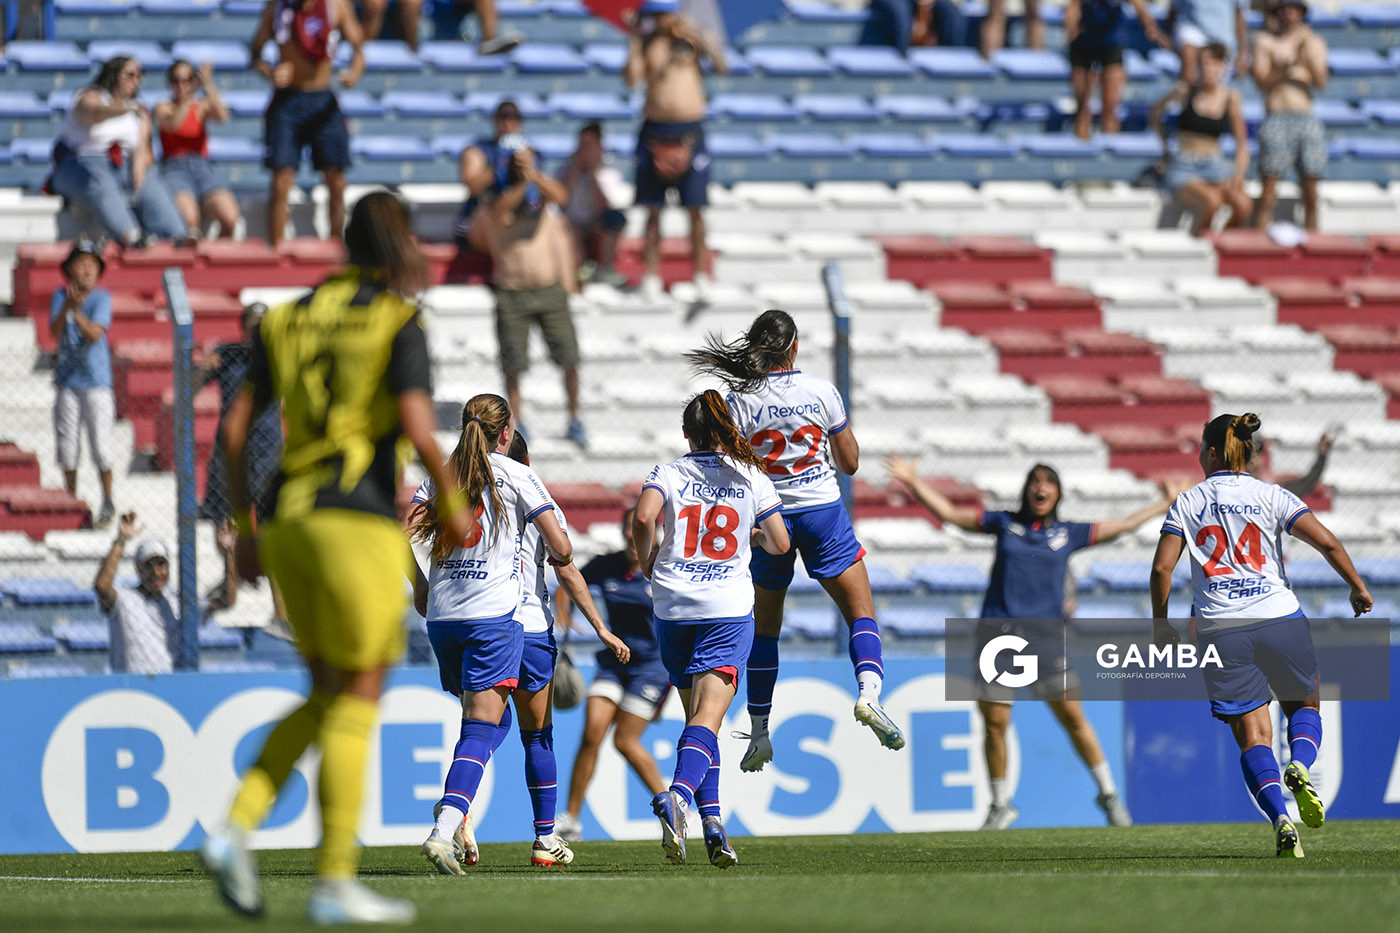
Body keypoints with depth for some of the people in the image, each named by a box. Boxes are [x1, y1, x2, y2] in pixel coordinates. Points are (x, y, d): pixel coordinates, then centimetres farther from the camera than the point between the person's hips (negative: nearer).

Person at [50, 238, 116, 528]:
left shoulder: (102, 298, -3)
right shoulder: (60, 296, 4)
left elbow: (95, 333, -15)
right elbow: (54, 331, -9)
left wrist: (77, 312, -30)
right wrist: (68, 306, -24)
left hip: (96, 381, -3)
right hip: (66, 381, 3)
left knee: (100, 444, -6)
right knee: (66, 442, 6)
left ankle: (108, 502, 6)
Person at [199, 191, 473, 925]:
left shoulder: (288, 318, 14)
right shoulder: (398, 321, -3)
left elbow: (236, 428, 10)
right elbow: (416, 425, -15)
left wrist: (244, 528, 16)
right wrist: (452, 502, 0)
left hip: (288, 519, 6)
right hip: (359, 520, -6)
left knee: (327, 698, 16)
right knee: (357, 699, 0)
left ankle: (236, 830, -2)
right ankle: (335, 883, -2)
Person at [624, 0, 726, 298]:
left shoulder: (693, 37, 1)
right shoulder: (646, 42, 6)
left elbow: (722, 67, -10)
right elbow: (631, 78, -7)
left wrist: (698, 38, -20)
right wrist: (634, 41, -9)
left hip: (690, 131, -2)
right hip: (654, 129, 2)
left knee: (695, 209, -1)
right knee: (653, 210, 3)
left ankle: (701, 274, 5)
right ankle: (651, 275, 7)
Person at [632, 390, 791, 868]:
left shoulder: (668, 474, 3)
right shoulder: (751, 478, 5)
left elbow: (643, 517, -16)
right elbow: (781, 543, 5)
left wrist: (648, 561, 2)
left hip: (673, 608, 2)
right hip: (729, 609, -2)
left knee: (698, 716, 15)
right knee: (708, 717, -12)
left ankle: (711, 820, 10)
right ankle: (679, 793, -38)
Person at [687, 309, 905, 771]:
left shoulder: (740, 401, -6)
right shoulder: (821, 391, -5)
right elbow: (850, 462, 2)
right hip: (823, 512, -1)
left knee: (763, 628, 15)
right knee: (861, 612, 3)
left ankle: (759, 734, 14)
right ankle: (869, 690, -25)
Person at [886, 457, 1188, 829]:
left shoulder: (1069, 533, 11)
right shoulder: (1004, 524, 11)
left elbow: (1121, 526, 20)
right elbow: (947, 512, 12)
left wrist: (1166, 504, 22)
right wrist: (914, 483, 4)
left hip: (1046, 637, 0)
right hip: (999, 633, 0)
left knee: (1073, 717, -5)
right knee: (994, 725, -1)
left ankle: (1109, 795, 9)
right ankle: (1000, 805, 15)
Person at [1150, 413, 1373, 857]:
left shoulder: (1188, 503, 7)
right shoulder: (1271, 496, 5)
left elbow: (1162, 567, 0)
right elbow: (1327, 542, -4)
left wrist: (1160, 623, 13)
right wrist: (1358, 587, 9)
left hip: (1220, 629, 0)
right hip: (1279, 617, 0)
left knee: (1253, 736, 3)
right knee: (1304, 705, 21)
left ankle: (1280, 820, -19)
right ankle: (1299, 767, -12)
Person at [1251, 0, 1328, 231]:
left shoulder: (1316, 43, 12)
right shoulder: (1265, 41, 5)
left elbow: (1321, 84, 3)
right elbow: (1262, 83, -3)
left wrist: (1309, 54, -11)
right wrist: (1287, 66, -20)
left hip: (1307, 119, 3)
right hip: (1276, 118, -3)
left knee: (1310, 194, 3)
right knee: (1268, 193, -8)